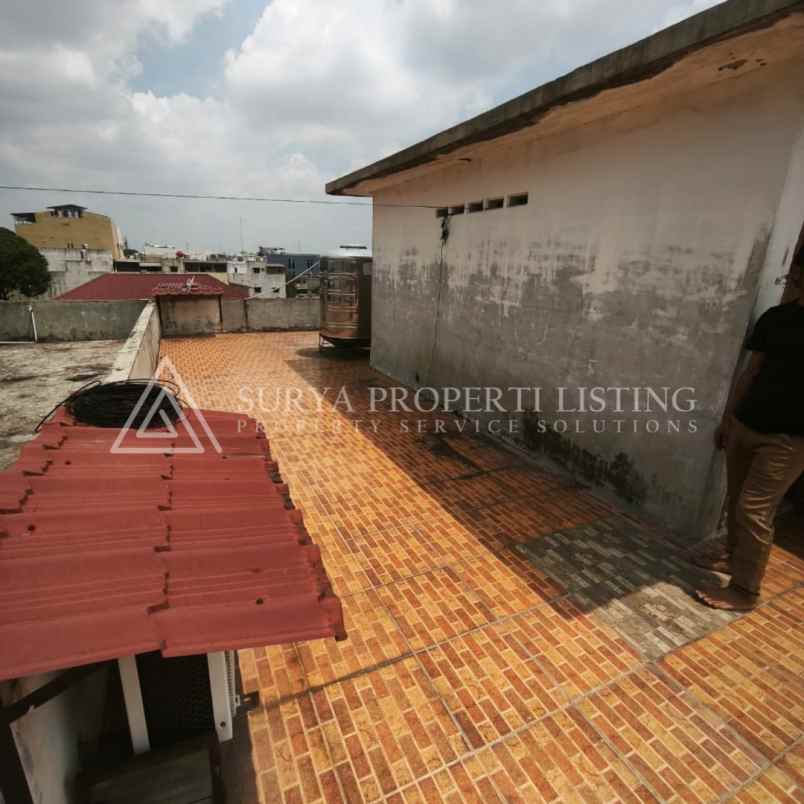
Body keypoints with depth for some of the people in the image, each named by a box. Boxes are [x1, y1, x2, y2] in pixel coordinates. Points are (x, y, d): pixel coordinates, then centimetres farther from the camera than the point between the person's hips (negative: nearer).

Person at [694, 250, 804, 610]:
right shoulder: (775, 317, 6)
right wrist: (726, 419, 14)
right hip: (744, 425, 5)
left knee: (754, 510, -3)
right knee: (737, 501, 16)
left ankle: (744, 591, 11)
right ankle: (731, 554, 37)